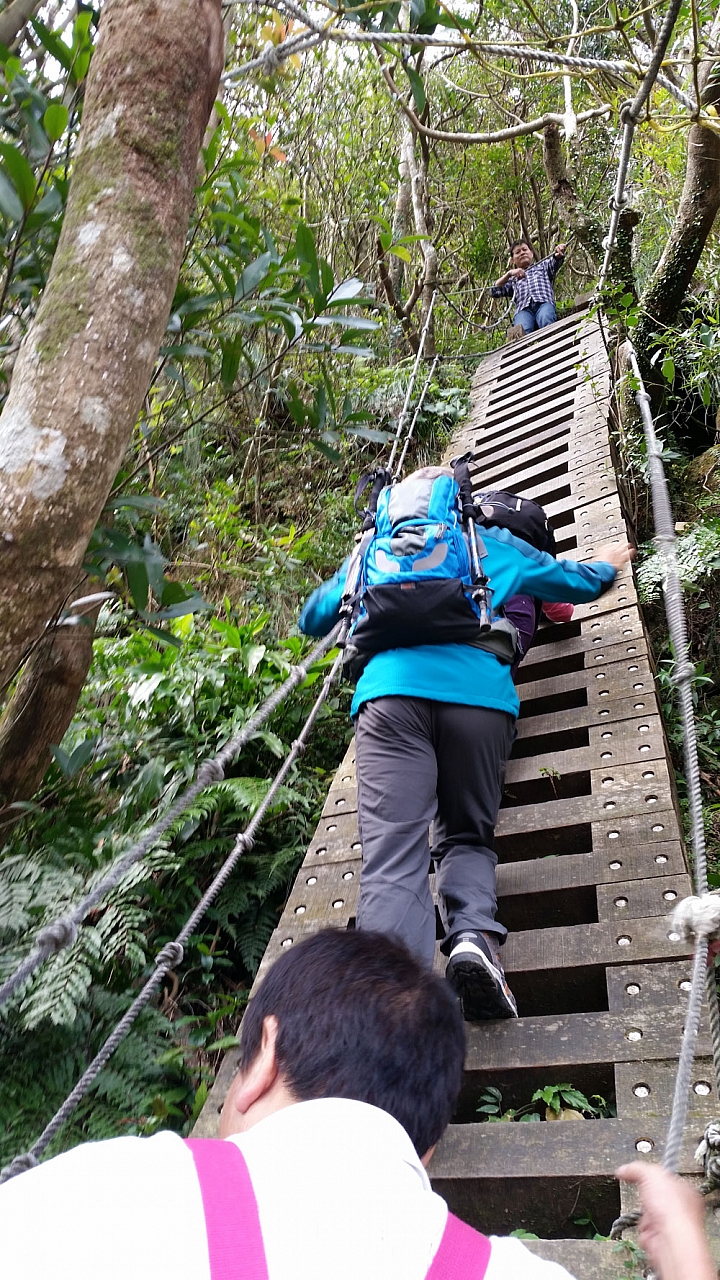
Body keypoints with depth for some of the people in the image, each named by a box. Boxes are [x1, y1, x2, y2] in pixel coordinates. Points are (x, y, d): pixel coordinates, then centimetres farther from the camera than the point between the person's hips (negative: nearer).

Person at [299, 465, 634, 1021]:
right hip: (480, 698, 1)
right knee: (468, 836, 16)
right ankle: (474, 934, -14)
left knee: (392, 855, -12)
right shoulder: (498, 546, 28)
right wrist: (608, 562, 63)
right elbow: (581, 582, 39)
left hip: (391, 693, 0)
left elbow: (314, 619, 37)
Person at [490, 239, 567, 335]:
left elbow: (555, 261, 14)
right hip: (523, 309, 0)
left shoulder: (543, 265, 37)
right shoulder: (513, 279, 38)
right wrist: (509, 273, 8)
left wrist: (559, 253, -10)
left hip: (544, 303, 0)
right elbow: (494, 292, 22)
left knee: (546, 320, -39)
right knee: (522, 331, -37)